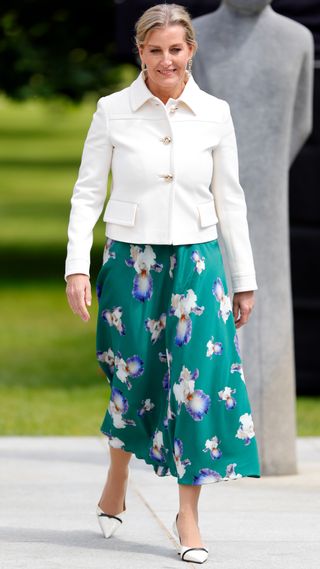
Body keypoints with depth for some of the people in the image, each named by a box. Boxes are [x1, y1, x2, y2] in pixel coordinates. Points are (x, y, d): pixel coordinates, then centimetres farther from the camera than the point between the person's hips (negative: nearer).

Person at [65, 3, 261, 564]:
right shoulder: (113, 111, -1)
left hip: (197, 259, 1)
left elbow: (230, 200, 8)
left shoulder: (214, 113, 3)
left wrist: (244, 279, 9)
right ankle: (116, 483, 34)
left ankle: (188, 513, 1)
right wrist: (77, 265, -8)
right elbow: (87, 192, 1)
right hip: (130, 259, -1)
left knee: (200, 379, -8)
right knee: (132, 376, 6)